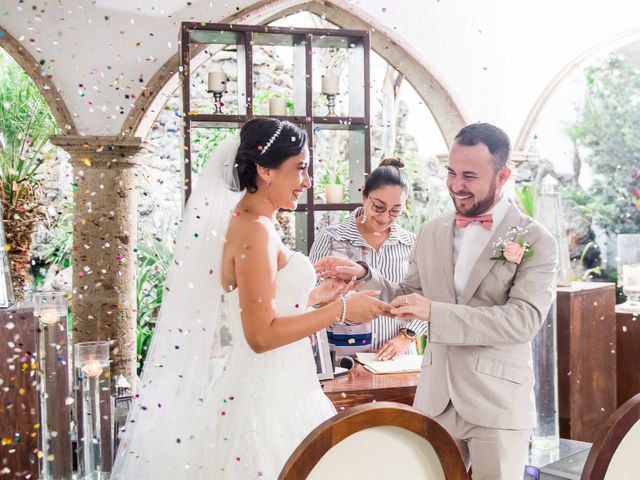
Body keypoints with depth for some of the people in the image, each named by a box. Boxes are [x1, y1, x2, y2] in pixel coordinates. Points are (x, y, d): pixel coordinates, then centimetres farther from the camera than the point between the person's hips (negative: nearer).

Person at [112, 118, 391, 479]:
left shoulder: (248, 222, 10)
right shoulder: (255, 231, -18)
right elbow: (261, 335, -22)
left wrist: (311, 297, 15)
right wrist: (340, 309, -17)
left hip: (275, 386, 9)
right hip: (269, 396, -9)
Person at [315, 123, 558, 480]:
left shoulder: (536, 241, -7)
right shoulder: (432, 232, 7)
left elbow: (524, 320, -18)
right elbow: (408, 297, 16)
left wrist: (435, 312, -24)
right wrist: (364, 275, -3)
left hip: (498, 402, -4)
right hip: (436, 398, 4)